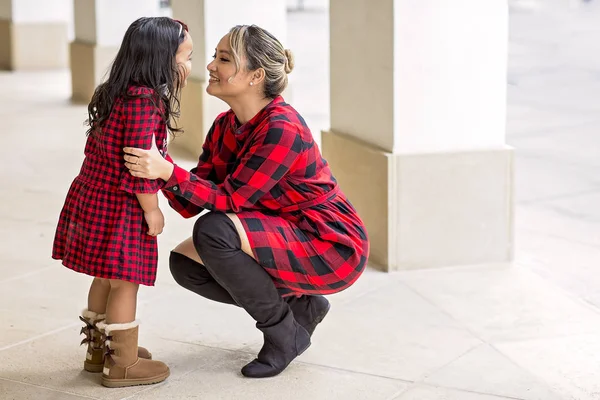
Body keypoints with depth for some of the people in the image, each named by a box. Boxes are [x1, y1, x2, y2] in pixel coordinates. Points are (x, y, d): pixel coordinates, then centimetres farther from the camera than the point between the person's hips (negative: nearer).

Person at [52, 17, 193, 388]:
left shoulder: (117, 95, 12)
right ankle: (123, 364, 8)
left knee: (107, 277, 20)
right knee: (126, 281, -1)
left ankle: (100, 349, 32)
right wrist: (151, 209, -14)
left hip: (94, 193, 10)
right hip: (119, 205, -10)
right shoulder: (144, 101, -20)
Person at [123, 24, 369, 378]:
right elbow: (191, 205, -3)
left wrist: (169, 172, -39)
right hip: (283, 237, 9)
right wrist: (157, 166, -19)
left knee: (214, 231, -26)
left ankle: (286, 335, -7)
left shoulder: (282, 128, -25)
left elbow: (229, 199, -27)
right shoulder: (225, 126, 1)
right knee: (184, 262, -2)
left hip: (333, 248, -9)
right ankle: (300, 305, 11)